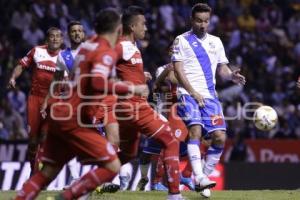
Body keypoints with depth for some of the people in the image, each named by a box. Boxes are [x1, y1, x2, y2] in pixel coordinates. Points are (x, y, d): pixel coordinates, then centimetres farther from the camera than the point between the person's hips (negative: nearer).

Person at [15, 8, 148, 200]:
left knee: (48, 172, 14)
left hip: (60, 114, 9)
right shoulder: (107, 52, -12)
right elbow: (98, 83, -29)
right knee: (112, 166, -6)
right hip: (75, 120, -9)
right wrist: (131, 89, -19)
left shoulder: (88, 45, 12)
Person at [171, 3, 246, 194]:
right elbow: (178, 70, -4)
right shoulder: (182, 40, 4)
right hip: (188, 94, -5)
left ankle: (204, 176, 6)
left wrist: (232, 75, -5)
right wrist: (193, 93, -15)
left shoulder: (215, 42, 18)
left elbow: (222, 68, 19)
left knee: (220, 137, -8)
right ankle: (199, 177, -33)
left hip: (210, 96, 5)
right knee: (195, 129, -25)